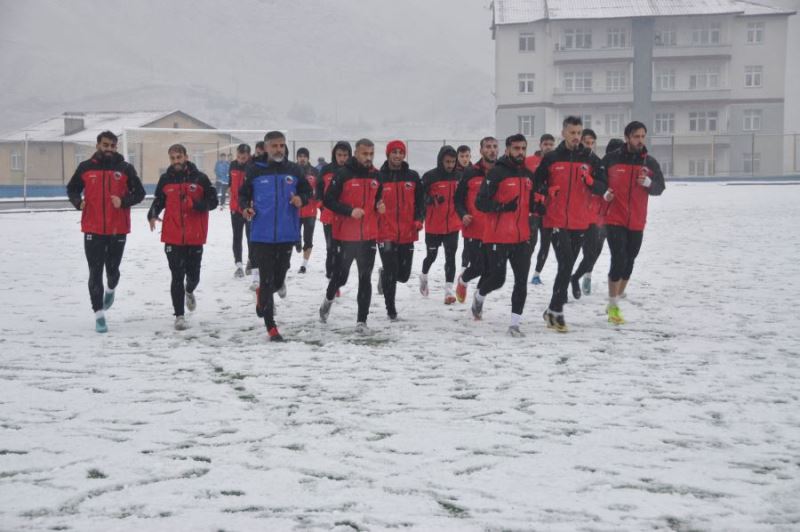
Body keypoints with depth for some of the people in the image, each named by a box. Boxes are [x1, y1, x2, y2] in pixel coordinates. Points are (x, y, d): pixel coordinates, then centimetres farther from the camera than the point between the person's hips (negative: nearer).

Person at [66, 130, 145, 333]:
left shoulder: (126, 169, 0)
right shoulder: (85, 168, 3)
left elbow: (139, 192, 4)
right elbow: (72, 189, 15)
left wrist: (124, 201, -15)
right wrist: (78, 202, -7)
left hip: (118, 229, 0)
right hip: (93, 230, 0)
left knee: (112, 268, 10)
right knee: (95, 272, -2)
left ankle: (111, 289, 46)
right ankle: (99, 315, 3)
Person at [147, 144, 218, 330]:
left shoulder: (199, 178, -2)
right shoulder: (165, 179, 4)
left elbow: (213, 200, 0)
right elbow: (158, 201, 14)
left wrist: (199, 205, -20)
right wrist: (152, 215, -6)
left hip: (195, 236, 0)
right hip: (173, 237, 0)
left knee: (193, 275, 11)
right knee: (177, 276, -2)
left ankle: (189, 292, 46)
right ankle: (179, 315, 3)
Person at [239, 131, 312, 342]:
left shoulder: (294, 170, 4)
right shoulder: (254, 170, 0)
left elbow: (307, 190, 14)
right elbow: (243, 194, 10)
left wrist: (301, 199, -8)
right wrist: (245, 207, -10)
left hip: (287, 234, 2)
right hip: (261, 235, -2)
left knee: (280, 274, 11)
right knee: (266, 279, -3)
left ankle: (263, 294, 46)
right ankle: (271, 327, 4)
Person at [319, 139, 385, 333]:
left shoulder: (376, 176, 7)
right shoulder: (343, 174, -9)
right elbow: (328, 200, -10)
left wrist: (380, 206, -2)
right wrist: (350, 211, -21)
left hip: (368, 236, 4)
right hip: (345, 236, -4)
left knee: (365, 279, 1)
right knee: (341, 275, 9)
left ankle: (362, 321, 6)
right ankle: (328, 299, 41)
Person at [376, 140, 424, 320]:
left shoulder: (413, 177, 6)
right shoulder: (379, 177, -3)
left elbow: (420, 201, 12)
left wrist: (418, 220, -2)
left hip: (407, 233, 3)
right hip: (385, 232, -3)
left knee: (403, 274, 6)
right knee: (391, 273, -3)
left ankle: (385, 274, 41)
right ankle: (391, 309, 15)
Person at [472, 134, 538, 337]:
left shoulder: (528, 175, 12)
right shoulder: (497, 173, -9)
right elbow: (480, 202, -13)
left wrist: (537, 206, 4)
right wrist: (503, 207, -23)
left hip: (522, 236, 6)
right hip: (498, 237, -6)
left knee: (521, 281, -1)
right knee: (497, 278, 0)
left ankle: (514, 324, 5)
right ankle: (479, 296, 33)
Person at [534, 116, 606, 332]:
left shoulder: (591, 159, 5)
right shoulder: (551, 158, 1)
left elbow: (603, 188, 4)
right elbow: (536, 183, 9)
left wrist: (590, 181, -16)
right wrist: (547, 190, -12)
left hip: (580, 223, 3)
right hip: (556, 221, -3)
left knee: (567, 267, 11)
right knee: (566, 264, -16)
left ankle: (554, 311, 23)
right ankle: (556, 311, -7)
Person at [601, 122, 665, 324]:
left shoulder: (650, 163, 4)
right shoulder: (611, 159, -3)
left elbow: (660, 188, 1)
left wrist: (648, 182, -19)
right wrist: (604, 193, -12)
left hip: (637, 222, 4)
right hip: (615, 219, -4)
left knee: (628, 262, 11)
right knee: (618, 260, -12)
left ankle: (617, 299, 27)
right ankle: (613, 306, -2)